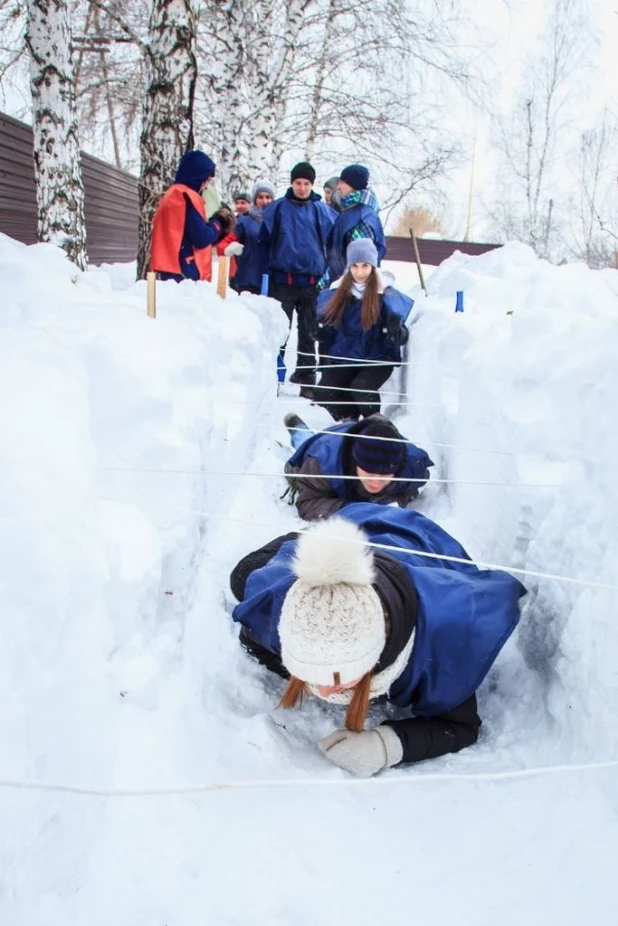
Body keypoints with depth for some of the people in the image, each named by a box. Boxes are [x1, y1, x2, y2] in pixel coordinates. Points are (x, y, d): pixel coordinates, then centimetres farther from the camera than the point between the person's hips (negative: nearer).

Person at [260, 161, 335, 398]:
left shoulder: (322, 211, 5)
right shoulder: (278, 208, 2)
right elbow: (263, 236, 5)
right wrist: (270, 263, 2)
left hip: (312, 281, 1)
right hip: (282, 279, -1)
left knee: (308, 334, 8)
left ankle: (307, 379, 14)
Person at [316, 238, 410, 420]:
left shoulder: (387, 295, -5)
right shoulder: (336, 292, 5)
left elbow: (401, 336, -7)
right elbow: (328, 332, 13)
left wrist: (396, 333, -30)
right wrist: (319, 331, -10)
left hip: (377, 358, -3)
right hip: (343, 357, 3)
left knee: (360, 388, -31)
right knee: (324, 394, -20)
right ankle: (349, 420, 14)